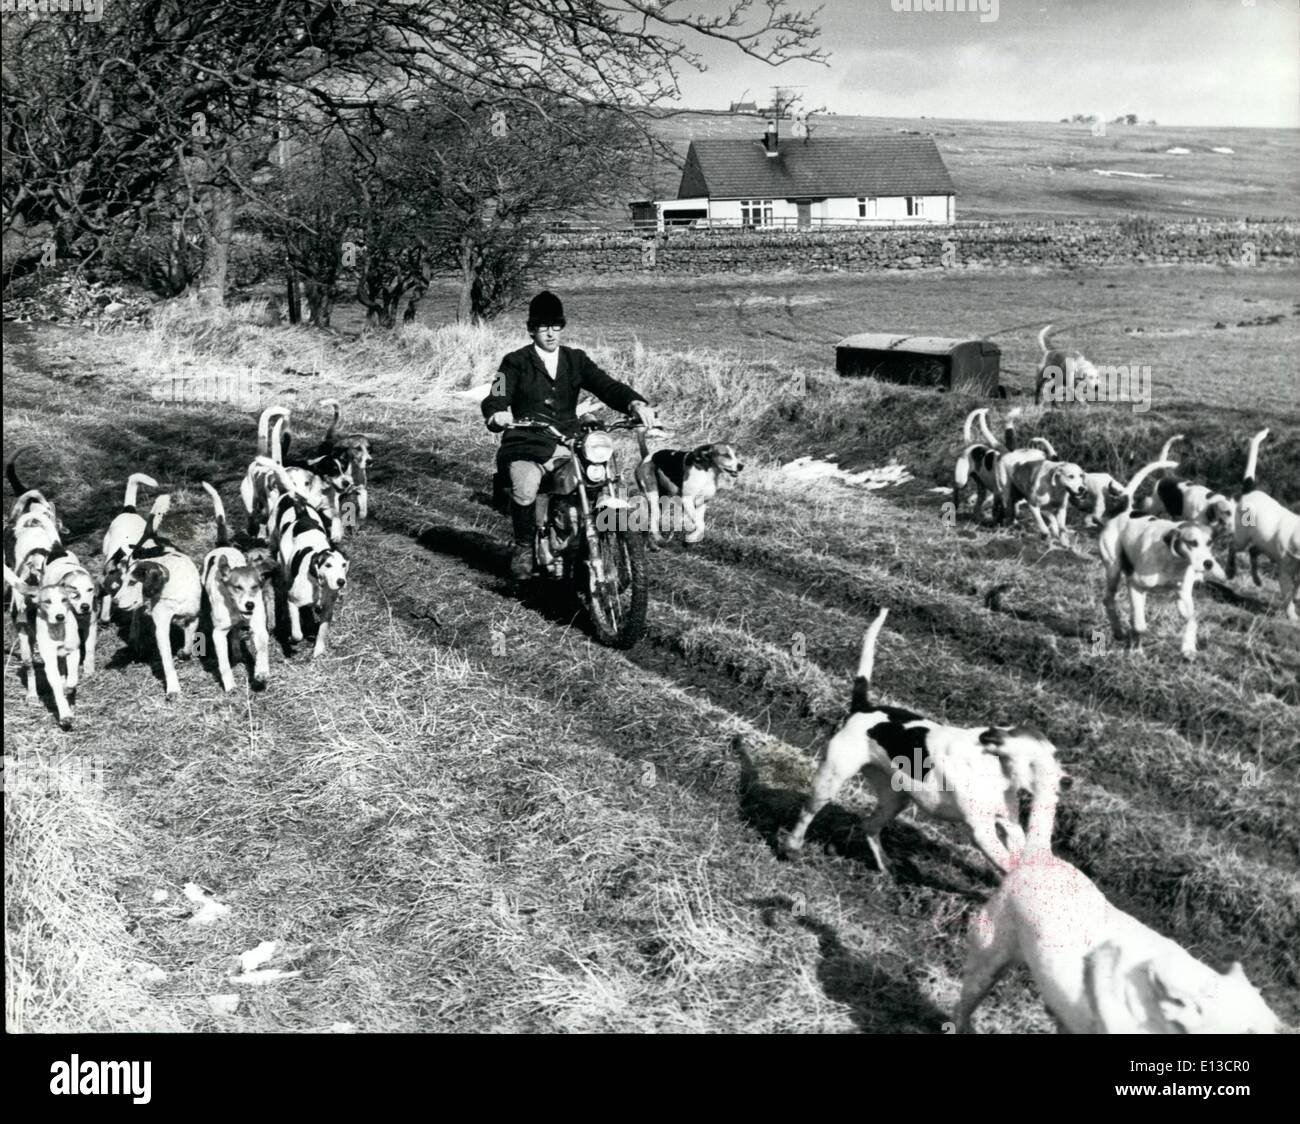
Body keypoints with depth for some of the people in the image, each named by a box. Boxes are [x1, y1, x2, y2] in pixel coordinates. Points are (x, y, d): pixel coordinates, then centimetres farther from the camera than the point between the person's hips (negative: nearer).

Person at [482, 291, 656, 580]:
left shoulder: (576, 360, 15)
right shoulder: (516, 363, 7)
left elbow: (606, 385, 0)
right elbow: (496, 399, -7)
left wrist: (636, 403, -21)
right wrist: (497, 415, -34)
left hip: (568, 445, 3)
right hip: (527, 445, -3)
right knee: (525, 488, -35)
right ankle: (524, 546, -7)